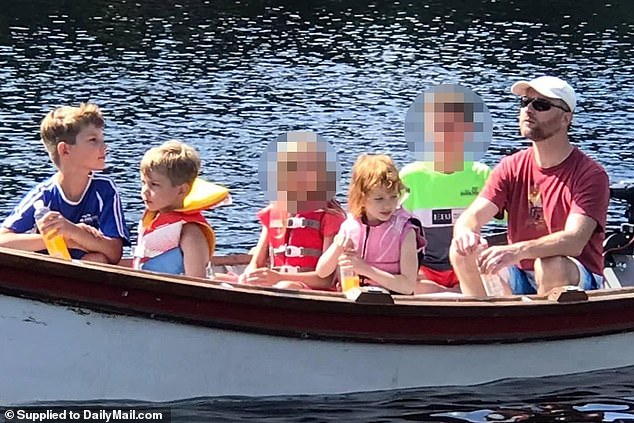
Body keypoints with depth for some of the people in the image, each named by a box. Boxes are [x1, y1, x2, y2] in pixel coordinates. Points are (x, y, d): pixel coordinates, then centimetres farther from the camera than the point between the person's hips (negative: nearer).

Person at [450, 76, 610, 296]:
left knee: (550, 265, -37)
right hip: (521, 277, 5)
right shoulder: (511, 168, 4)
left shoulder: (590, 174, -12)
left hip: (577, 281, -5)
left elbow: (574, 241, -26)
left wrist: (517, 251, -42)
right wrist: (465, 233, -33)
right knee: (462, 251, -16)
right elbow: (472, 216, -7)